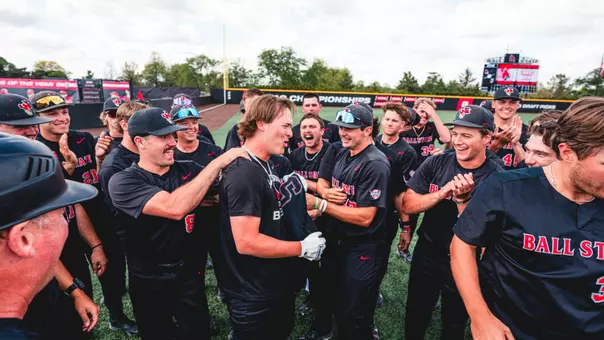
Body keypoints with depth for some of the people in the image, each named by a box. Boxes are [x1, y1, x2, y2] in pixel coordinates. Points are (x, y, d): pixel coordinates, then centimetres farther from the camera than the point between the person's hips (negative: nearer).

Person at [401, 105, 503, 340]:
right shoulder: (435, 164, -10)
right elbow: (407, 205, -12)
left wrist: (462, 198, -33)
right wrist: (442, 193, -26)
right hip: (426, 254, 2)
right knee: (415, 318, 21)